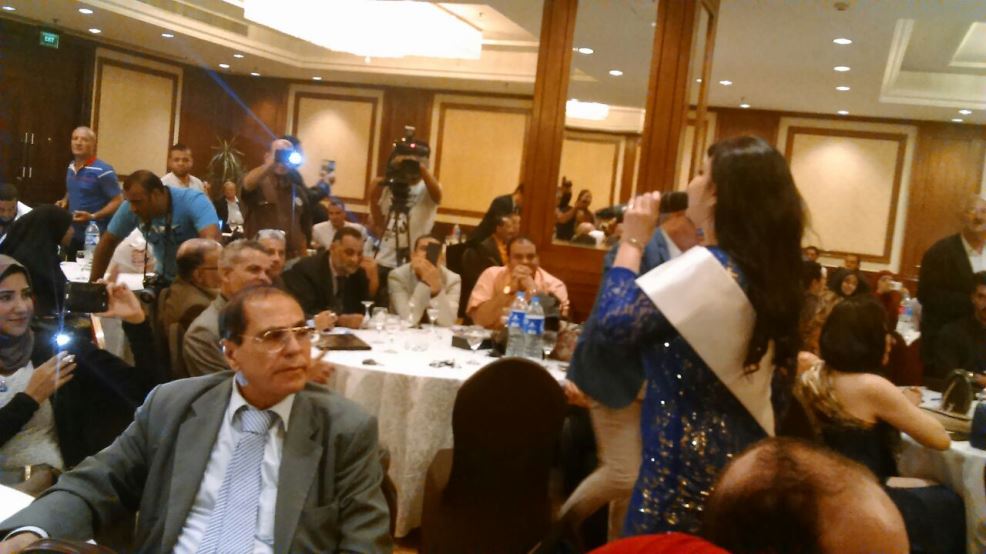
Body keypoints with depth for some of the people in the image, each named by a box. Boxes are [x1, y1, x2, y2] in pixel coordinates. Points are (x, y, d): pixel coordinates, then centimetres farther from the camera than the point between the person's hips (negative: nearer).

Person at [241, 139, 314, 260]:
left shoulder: (298, 189, 12)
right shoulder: (259, 183, -1)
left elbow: (306, 227, 15)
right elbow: (247, 183, -27)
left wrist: (302, 257, 10)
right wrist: (271, 163, -35)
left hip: (292, 258, 4)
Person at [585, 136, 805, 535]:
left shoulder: (707, 268, -21)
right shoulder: (771, 270, 6)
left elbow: (609, 324, -21)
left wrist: (633, 242, -10)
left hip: (687, 464, -9)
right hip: (745, 458, 9)